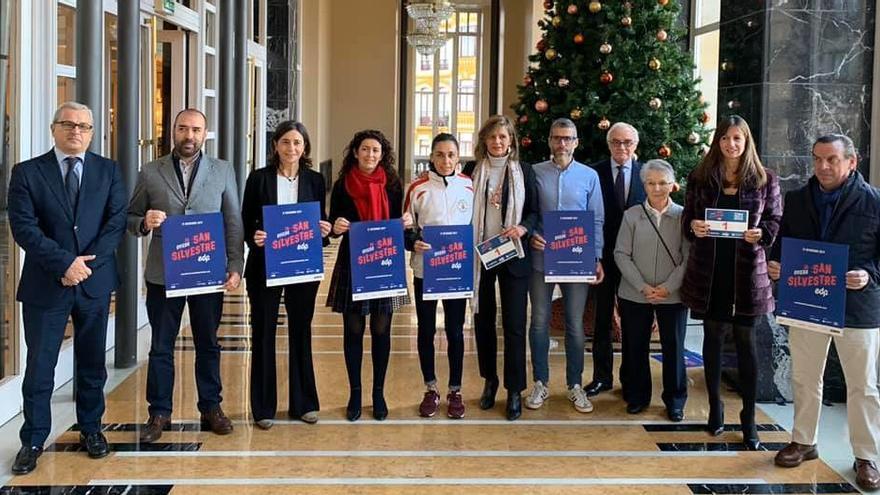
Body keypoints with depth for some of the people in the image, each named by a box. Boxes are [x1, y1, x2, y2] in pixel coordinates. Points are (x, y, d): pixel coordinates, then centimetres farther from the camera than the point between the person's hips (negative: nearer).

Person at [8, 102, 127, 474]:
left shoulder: (108, 171, 5)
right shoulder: (27, 173, 0)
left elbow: (116, 221, -1)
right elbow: (23, 227, -9)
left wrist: (87, 262, -13)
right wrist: (65, 263, -18)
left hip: (95, 281, 2)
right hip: (45, 284, -2)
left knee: (92, 363, 12)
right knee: (39, 366, 3)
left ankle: (91, 429, 27)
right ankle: (33, 441, 14)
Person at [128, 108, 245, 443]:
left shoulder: (223, 171, 5)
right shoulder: (150, 173, 4)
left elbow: (233, 223, 3)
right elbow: (131, 218, 9)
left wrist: (235, 267, -5)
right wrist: (144, 222, -15)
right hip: (163, 273, 0)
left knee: (208, 344, 10)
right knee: (161, 346, 6)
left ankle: (211, 407, 22)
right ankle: (159, 412, 15)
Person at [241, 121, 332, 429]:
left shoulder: (314, 180, 5)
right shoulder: (259, 178, -1)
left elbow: (321, 221, 10)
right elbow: (245, 221, 0)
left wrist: (325, 229, -11)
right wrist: (253, 238, -19)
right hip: (265, 266, -2)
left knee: (301, 332, 10)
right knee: (263, 333, 4)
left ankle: (302, 403, 21)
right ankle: (263, 407, 12)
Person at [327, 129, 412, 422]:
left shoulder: (392, 184, 3)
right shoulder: (342, 185, 1)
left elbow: (397, 223, 8)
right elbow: (334, 225, 3)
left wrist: (406, 222, -13)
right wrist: (336, 227, -18)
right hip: (352, 265, 0)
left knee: (381, 330, 5)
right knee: (353, 330, 5)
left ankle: (379, 393, 17)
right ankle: (354, 393, 15)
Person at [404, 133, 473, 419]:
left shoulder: (469, 186, 1)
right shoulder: (418, 188, -3)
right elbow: (406, 228, 3)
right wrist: (413, 243, -16)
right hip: (425, 270, 0)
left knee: (455, 330, 7)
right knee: (426, 330, 8)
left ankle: (455, 391, 19)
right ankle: (431, 390, 22)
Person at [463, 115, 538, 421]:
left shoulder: (524, 171, 2)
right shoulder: (472, 170, 4)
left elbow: (534, 211, 4)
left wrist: (523, 228, -17)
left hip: (513, 256, -1)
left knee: (514, 324, -1)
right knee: (483, 320, 10)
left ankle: (515, 390, 7)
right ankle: (489, 381, 26)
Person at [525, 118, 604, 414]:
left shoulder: (589, 176, 3)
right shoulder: (535, 173, 1)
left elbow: (597, 220, 5)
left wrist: (597, 258, -1)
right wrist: (530, 235, -12)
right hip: (541, 258, 0)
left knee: (575, 325, 7)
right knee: (539, 322, 7)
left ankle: (575, 385, 19)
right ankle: (540, 383, 19)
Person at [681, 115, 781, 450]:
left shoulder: (765, 180, 3)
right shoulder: (700, 178, 5)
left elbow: (776, 221, 5)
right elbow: (687, 218, 9)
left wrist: (761, 234, -15)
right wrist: (693, 227, -13)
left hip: (748, 271, -1)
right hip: (709, 271, 1)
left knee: (746, 341, 3)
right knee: (713, 337, 9)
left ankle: (749, 419, 11)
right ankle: (715, 406, 24)